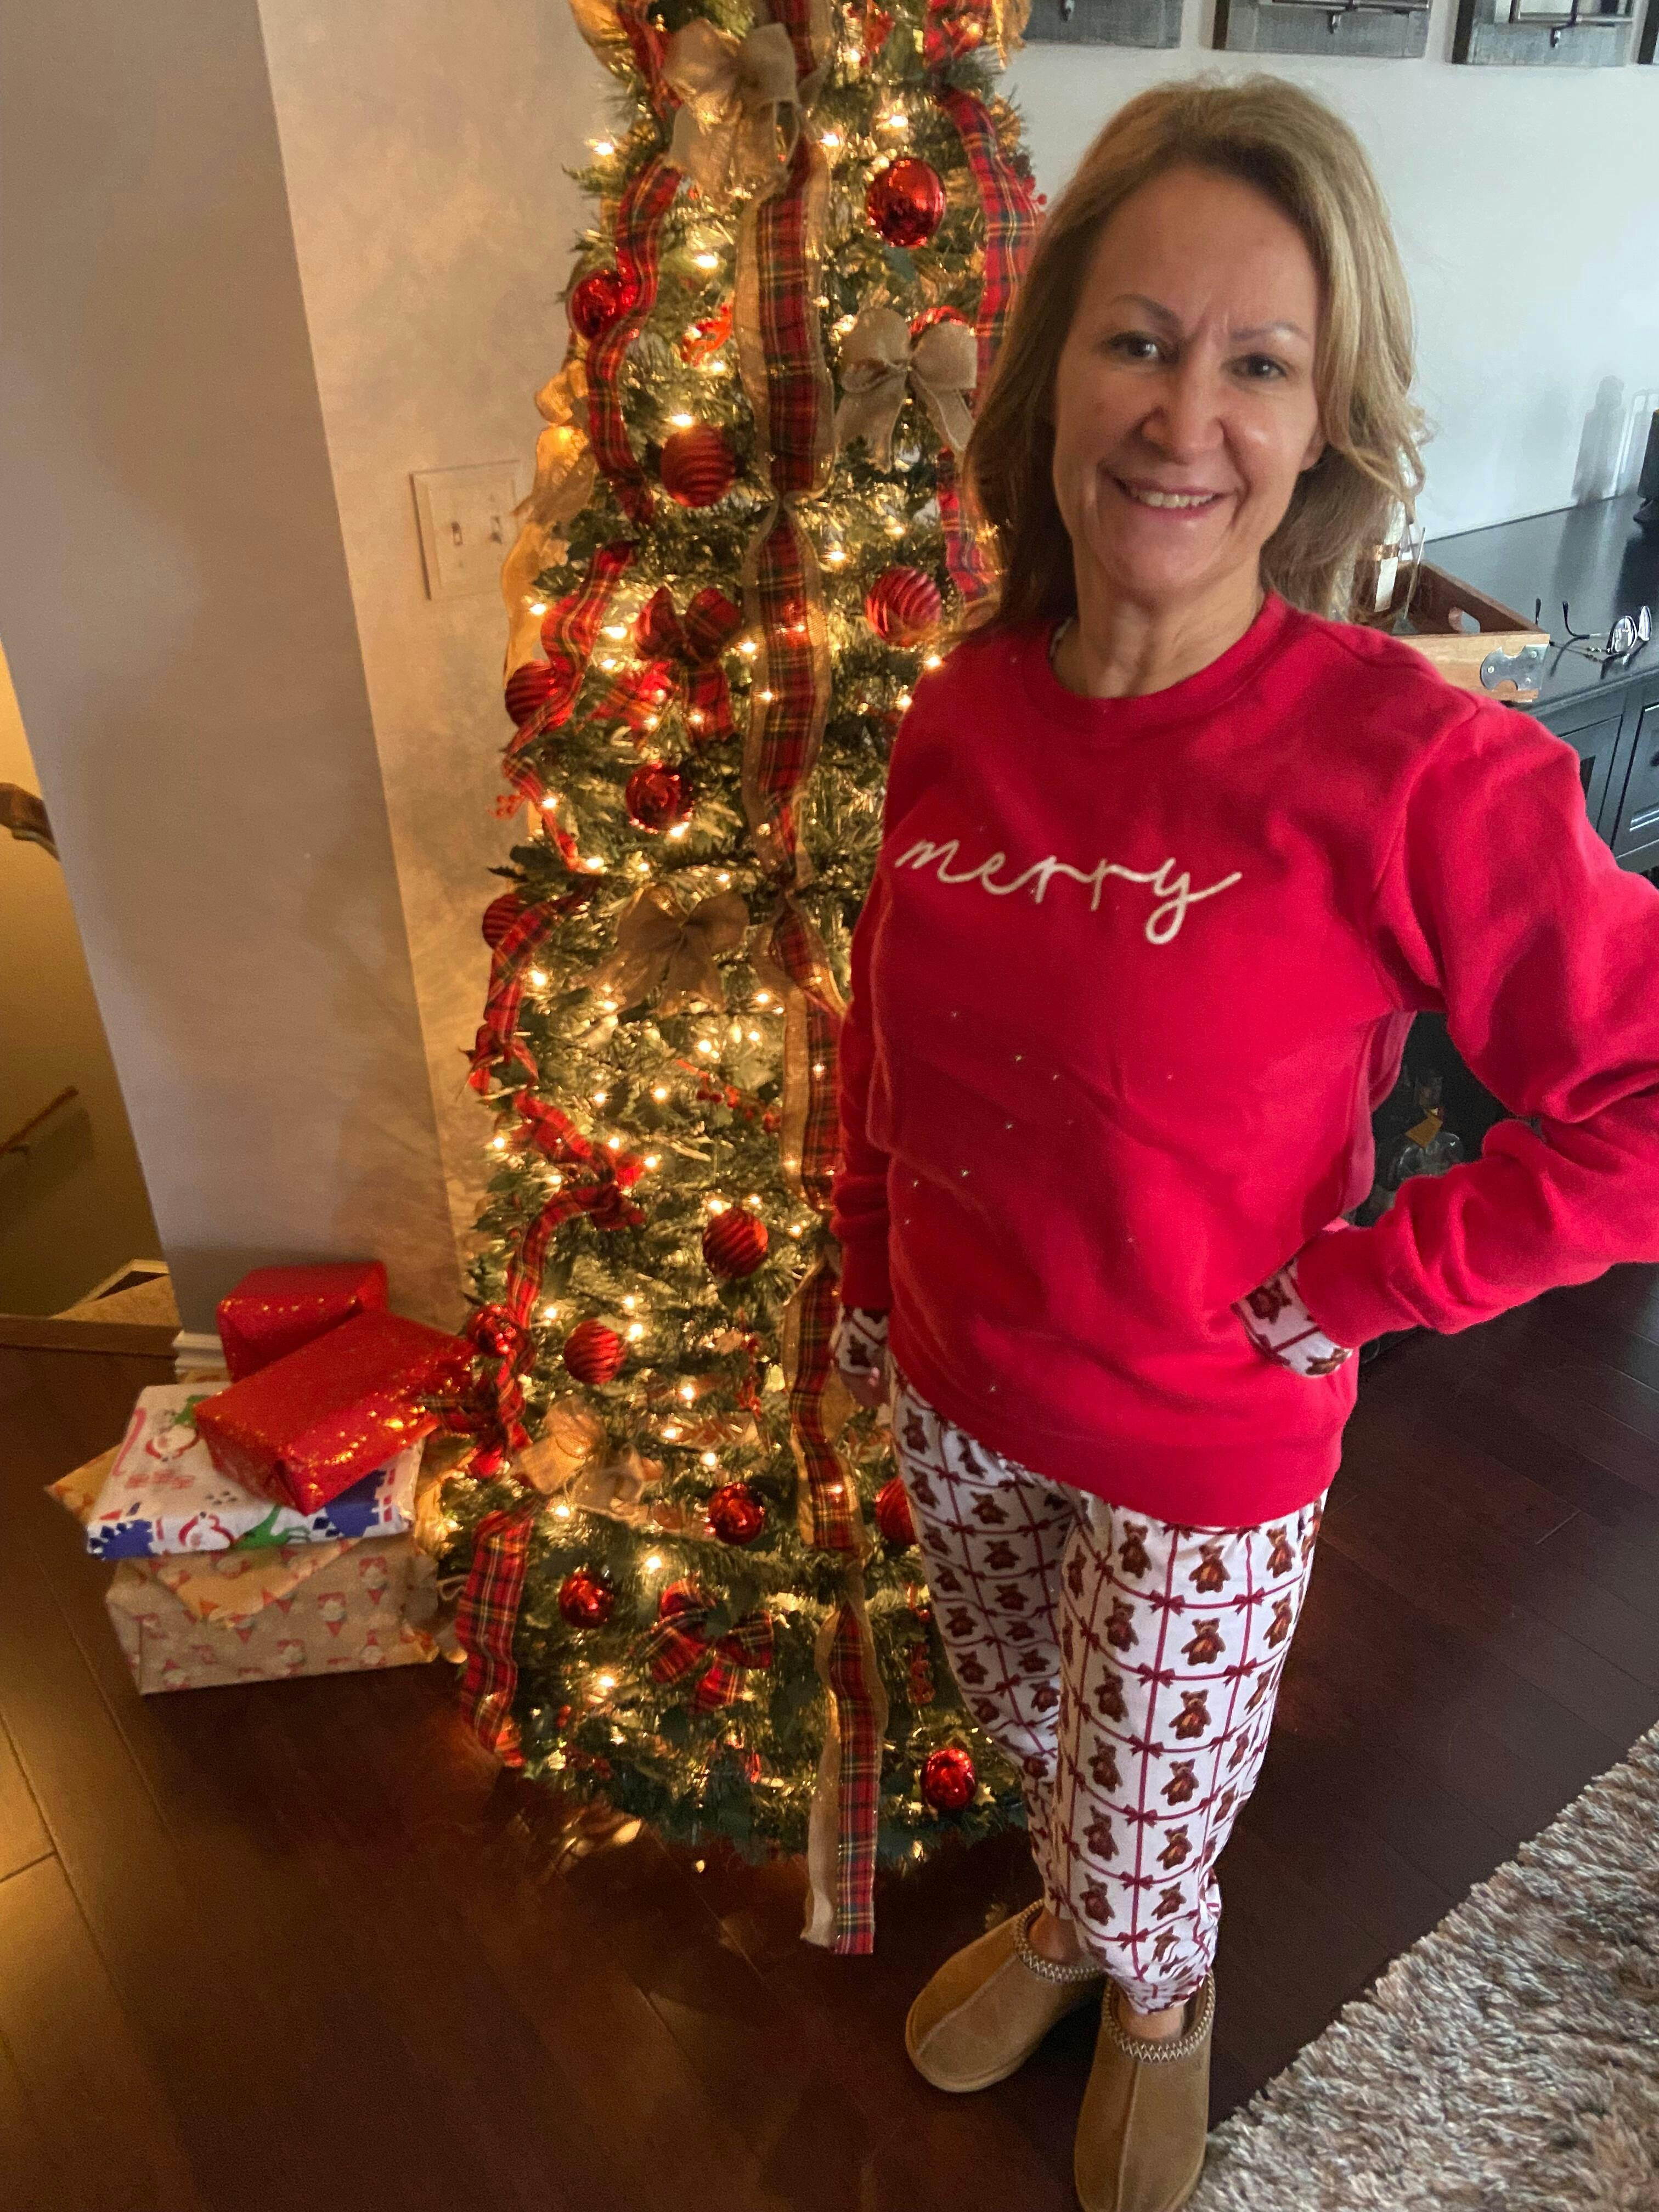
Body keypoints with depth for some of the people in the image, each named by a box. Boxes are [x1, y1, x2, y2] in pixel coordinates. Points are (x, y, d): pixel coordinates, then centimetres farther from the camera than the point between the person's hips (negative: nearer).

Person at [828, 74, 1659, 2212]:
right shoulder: (960, 714, -9)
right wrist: (867, 1275, 12)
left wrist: (1351, 1285, -18)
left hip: (1203, 1452, -4)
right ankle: (1061, 1917, 64)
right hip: (957, 1391, 5)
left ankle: (1160, 2006, 57)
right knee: (1028, 1731, 31)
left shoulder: (1418, 767, -25)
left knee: (1144, 1858, 20)